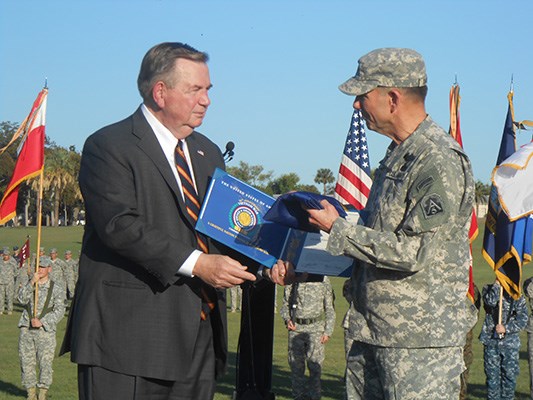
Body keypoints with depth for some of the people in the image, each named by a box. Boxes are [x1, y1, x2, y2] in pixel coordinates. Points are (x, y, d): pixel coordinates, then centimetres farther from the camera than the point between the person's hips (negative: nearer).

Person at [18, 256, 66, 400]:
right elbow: (22, 299, -7)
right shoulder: (28, 284, 11)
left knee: (45, 363, -5)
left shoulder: (57, 289, 2)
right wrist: (32, 283, -19)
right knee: (27, 362, 2)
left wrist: (42, 321, -14)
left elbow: (59, 311, -4)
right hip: (26, 330, 3)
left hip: (45, 330, -3)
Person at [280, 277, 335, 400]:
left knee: (315, 363, -3)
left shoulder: (323, 280, 3)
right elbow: (285, 304, 16)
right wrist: (287, 319, -3)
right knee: (295, 363, 5)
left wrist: (328, 331, 0)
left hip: (315, 327, -2)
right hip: (295, 327, 2)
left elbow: (330, 309, 6)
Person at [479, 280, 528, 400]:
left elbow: (522, 319, -3)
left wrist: (506, 328, -15)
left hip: (510, 342, 0)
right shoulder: (488, 289, 4)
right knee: (492, 374, 2)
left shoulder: (517, 295, 2)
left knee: (510, 374, 2)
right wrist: (497, 283, -16)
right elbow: (490, 301, -20)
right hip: (491, 340, 0)